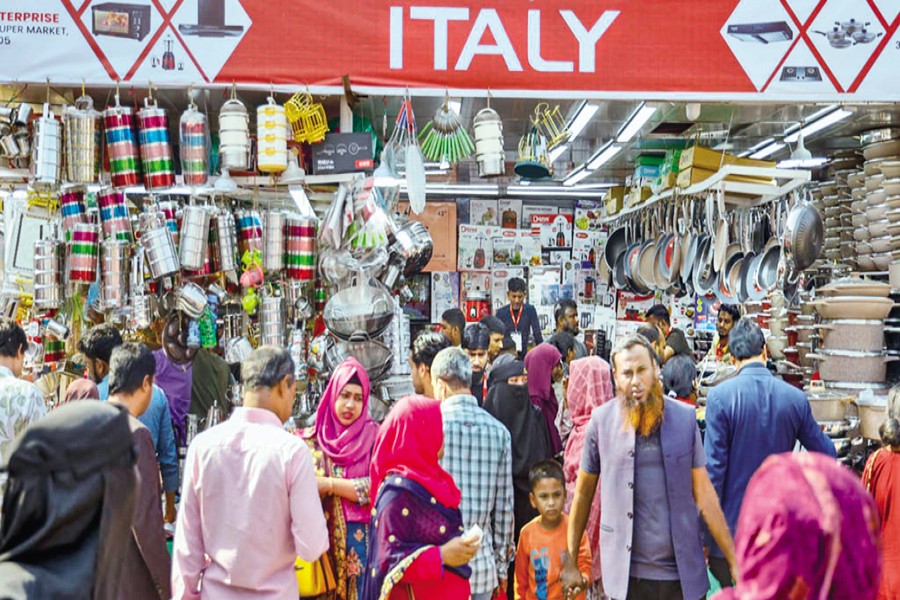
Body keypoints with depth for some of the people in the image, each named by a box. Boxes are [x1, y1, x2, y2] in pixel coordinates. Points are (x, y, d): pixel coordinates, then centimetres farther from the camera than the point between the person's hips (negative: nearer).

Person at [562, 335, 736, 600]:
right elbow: (583, 493, 5)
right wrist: (570, 560, 5)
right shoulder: (601, 420, -2)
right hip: (625, 575, 0)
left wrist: (734, 561, 0)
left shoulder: (685, 418, -1)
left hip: (682, 572, 0)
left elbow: (703, 493, 3)